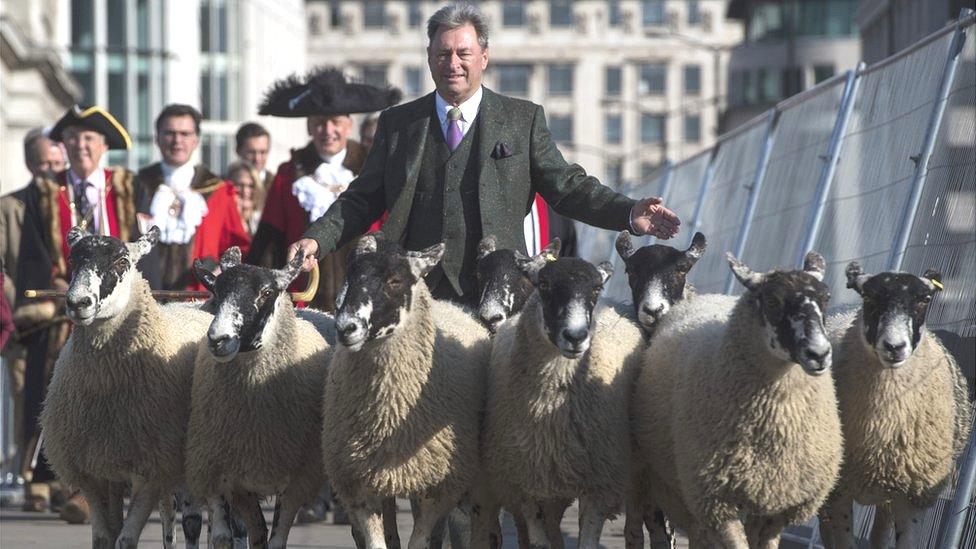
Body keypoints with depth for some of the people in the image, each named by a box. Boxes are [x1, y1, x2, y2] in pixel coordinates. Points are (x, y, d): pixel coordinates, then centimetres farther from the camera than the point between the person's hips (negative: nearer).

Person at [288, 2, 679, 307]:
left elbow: (566, 186, 8)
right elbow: (364, 198, 17)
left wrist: (629, 213, -8)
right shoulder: (398, 124, 17)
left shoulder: (524, 120, 12)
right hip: (416, 299, 1)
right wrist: (318, 238, 1)